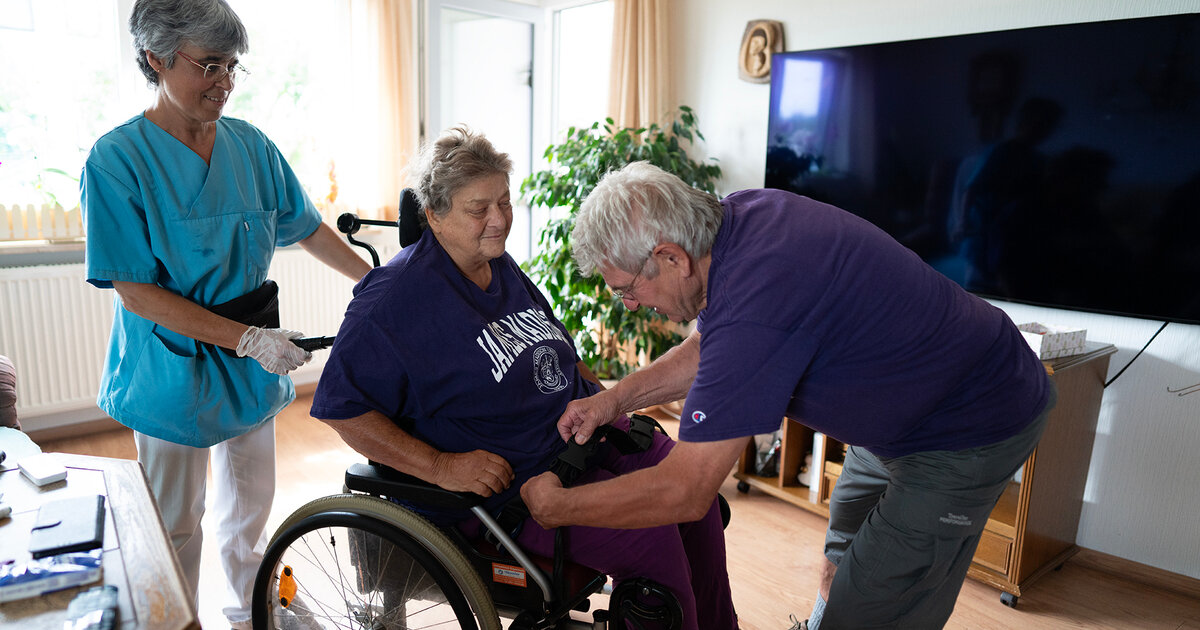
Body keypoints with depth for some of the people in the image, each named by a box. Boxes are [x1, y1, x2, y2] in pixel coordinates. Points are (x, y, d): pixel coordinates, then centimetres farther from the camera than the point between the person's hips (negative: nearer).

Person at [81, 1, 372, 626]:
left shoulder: (252, 145, -1)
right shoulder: (117, 159, -16)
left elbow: (308, 229, 10)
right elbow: (135, 290, -18)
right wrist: (247, 338, -25)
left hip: (252, 363, 5)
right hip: (171, 368, -5)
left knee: (250, 503, 21)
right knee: (175, 523, 11)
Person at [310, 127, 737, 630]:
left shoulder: (501, 265, 11)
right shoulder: (395, 298, -15)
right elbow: (340, 406, -17)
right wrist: (441, 466, -23)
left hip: (580, 429, 9)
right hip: (506, 478, -8)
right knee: (650, 537, -22)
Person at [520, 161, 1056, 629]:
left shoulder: (754, 307, -37)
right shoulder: (737, 215, -9)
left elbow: (680, 494, -31)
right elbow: (710, 347, 9)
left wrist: (556, 507, -17)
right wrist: (616, 398, -1)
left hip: (972, 432, -9)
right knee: (839, 575, 21)